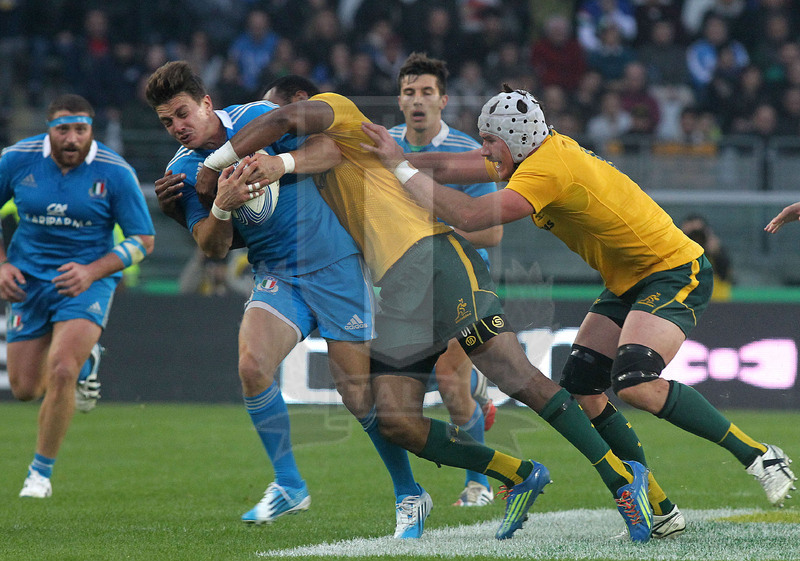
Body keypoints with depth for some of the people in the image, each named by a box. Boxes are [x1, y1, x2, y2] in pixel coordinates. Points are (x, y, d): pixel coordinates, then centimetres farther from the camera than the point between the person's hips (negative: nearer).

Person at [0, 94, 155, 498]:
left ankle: (41, 471, -5)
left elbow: (143, 240, -7)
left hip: (87, 281, -3)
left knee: (60, 372, -23)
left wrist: (92, 272, -21)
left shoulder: (116, 173, -14)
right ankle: (84, 361, 41)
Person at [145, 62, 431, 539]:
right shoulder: (183, 170, 1)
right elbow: (214, 249, -3)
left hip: (335, 264, -3)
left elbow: (330, 149, -11)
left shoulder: (257, 117, -8)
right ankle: (289, 487, -5)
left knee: (361, 395, -5)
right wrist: (222, 207, -23)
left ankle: (410, 493, 15)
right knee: (252, 365, -22)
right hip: (277, 275, 3)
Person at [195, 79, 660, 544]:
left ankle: (622, 478, -18)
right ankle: (520, 477, 6)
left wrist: (214, 164, -3)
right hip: (396, 290, 9)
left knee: (515, 375, -18)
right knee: (398, 423, -6)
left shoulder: (337, 110, 11)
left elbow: (284, 119, -11)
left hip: (431, 258, -9)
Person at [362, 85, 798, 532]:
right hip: (628, 284, 10)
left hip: (675, 274, -10)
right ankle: (661, 511, 3)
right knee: (580, 390, -1)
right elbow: (450, 168, 13)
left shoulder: (546, 169, -24)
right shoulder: (542, 151, 4)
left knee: (637, 385, -29)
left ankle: (760, 457, -16)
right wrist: (395, 157, 2)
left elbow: (469, 217, -31)